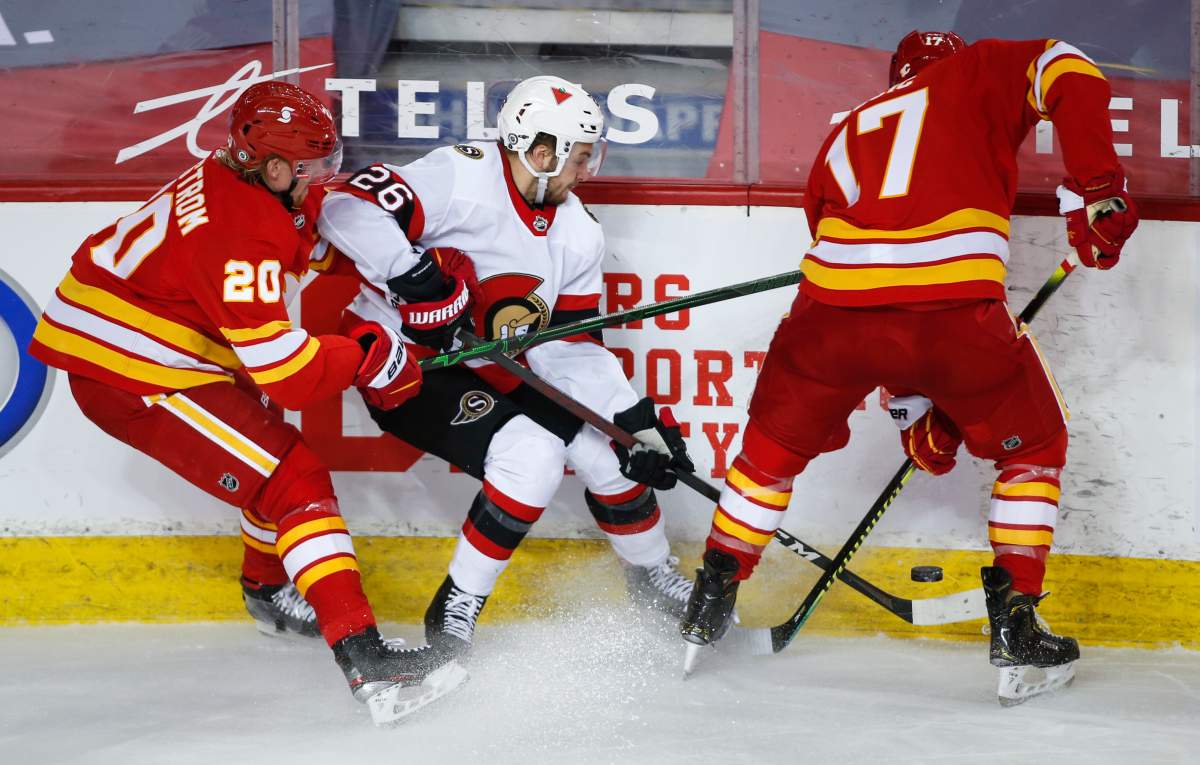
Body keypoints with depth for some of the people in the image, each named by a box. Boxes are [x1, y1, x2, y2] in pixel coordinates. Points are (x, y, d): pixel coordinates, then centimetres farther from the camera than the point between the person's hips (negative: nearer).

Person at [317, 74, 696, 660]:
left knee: (612, 442, 0)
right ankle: (455, 610, -16)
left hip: (488, 368, 8)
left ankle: (653, 575, 27)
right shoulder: (460, 178, -23)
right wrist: (416, 277, -41)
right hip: (402, 361, -8)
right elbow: (348, 209, -32)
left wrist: (636, 421, -10)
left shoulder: (576, 234, 1)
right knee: (533, 453, -27)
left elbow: (570, 347, 1)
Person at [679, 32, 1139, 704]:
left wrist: (913, 404, 40)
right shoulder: (978, 75, 24)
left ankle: (710, 605, 31)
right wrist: (1094, 187, 2)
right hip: (955, 308, -3)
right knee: (1033, 446, 22)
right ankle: (1015, 620, 17)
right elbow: (1067, 72, 2)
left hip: (834, 305, 3)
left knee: (777, 442, 28)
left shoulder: (847, 137, 34)